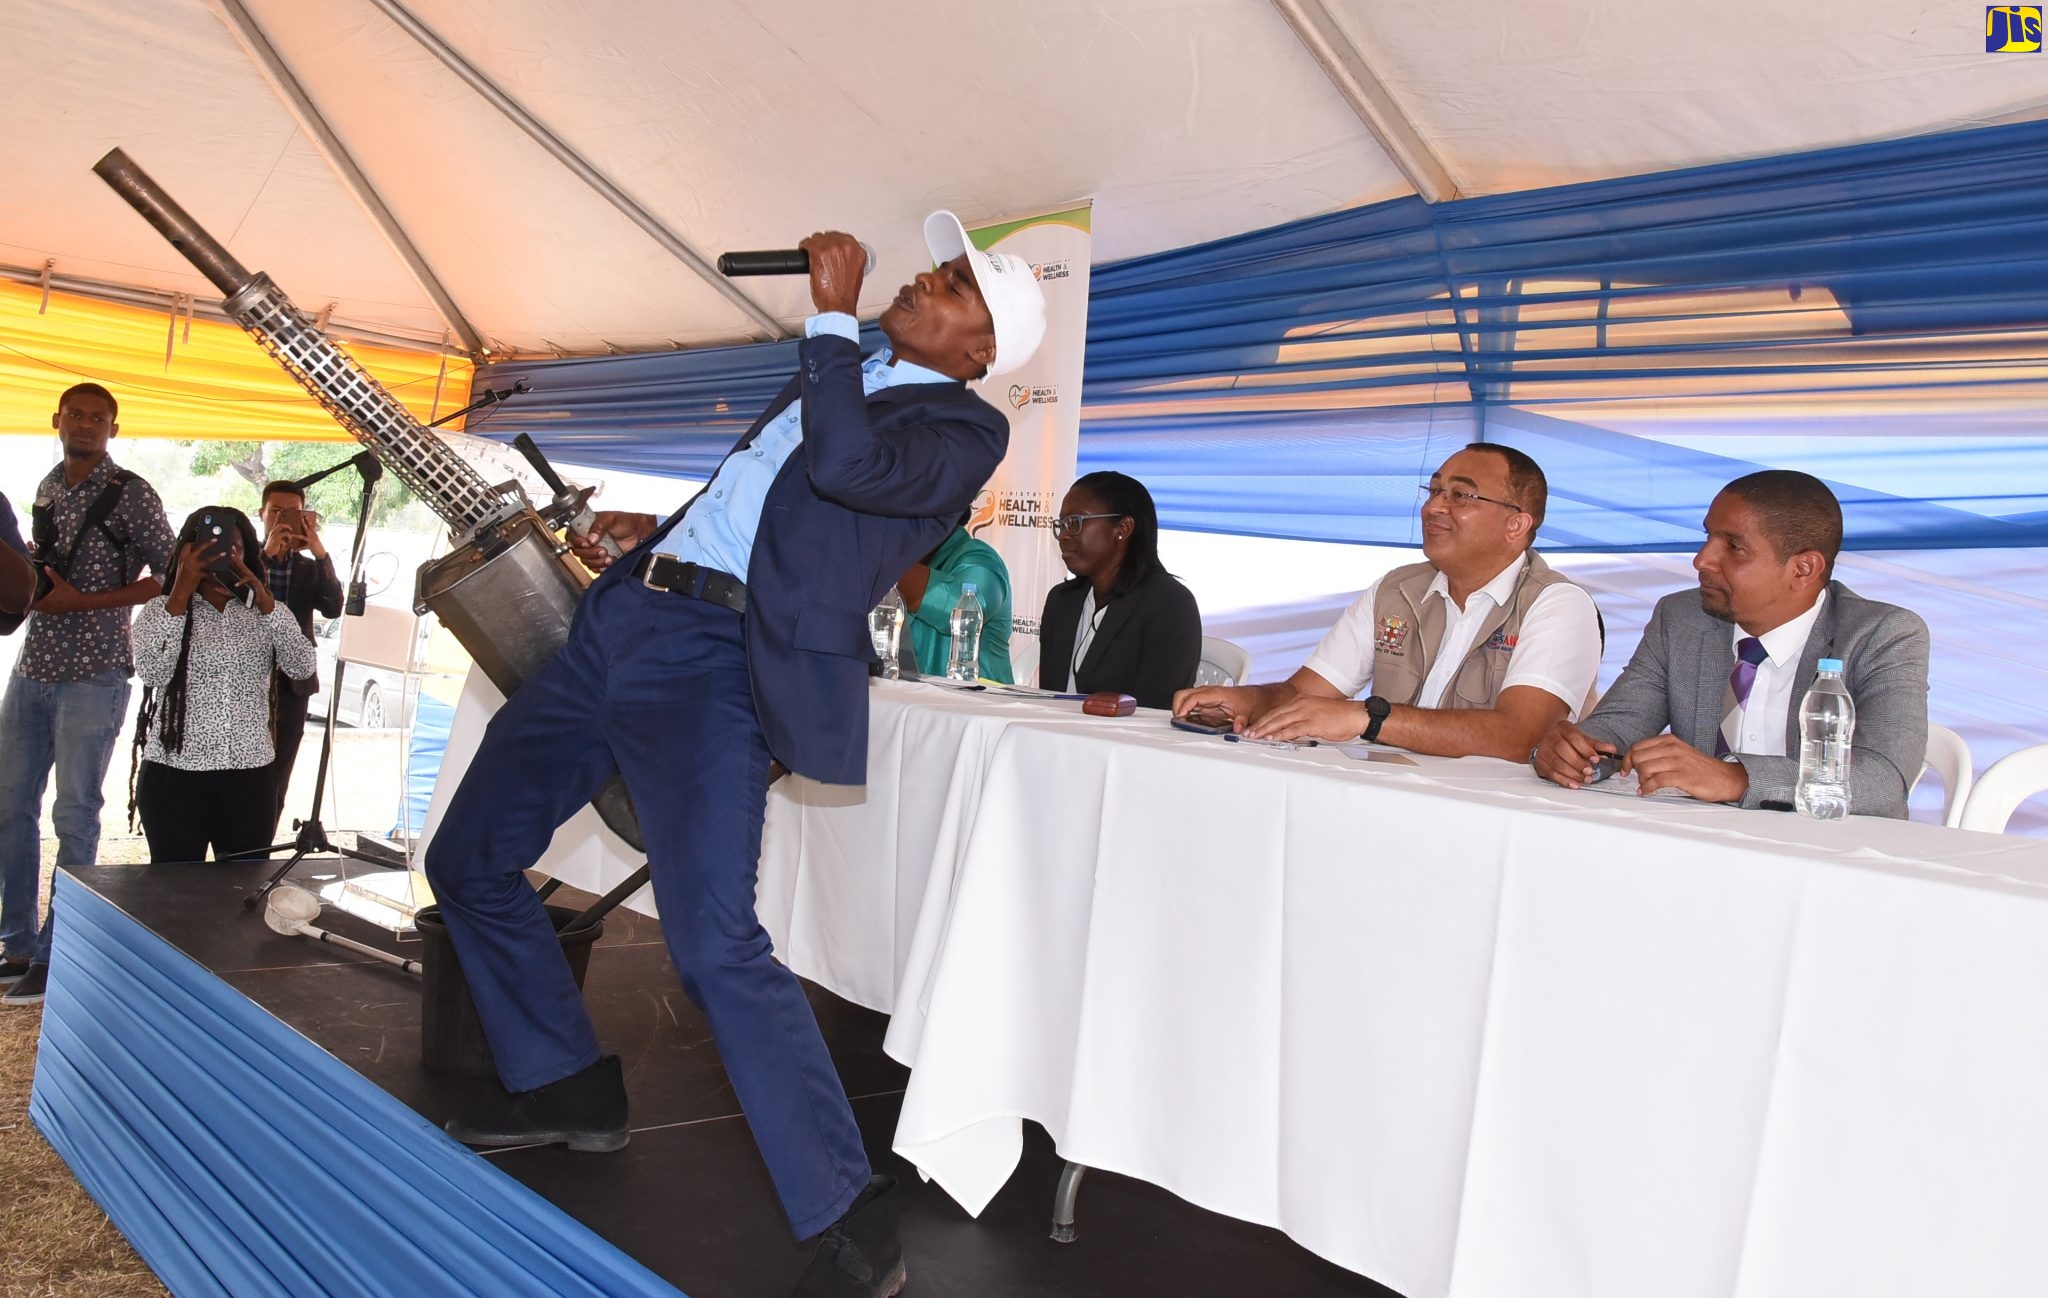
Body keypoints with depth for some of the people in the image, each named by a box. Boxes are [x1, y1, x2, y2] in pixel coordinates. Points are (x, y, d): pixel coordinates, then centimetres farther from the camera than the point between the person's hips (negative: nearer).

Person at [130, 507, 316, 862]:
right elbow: (151, 672, -15)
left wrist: (266, 601, -15)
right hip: (174, 776, -2)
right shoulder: (160, 610, 4)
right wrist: (181, 593, -18)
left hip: (249, 779, 2)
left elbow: (301, 668, -7)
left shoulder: (264, 613, 10)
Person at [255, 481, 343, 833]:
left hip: (292, 687, 2)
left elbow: (334, 608, -7)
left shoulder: (311, 568, 11)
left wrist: (321, 553, -16)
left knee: (275, 783, 7)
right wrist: (266, 554, -18)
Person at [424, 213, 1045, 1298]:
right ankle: (567, 1087, 33)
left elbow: (846, 464, -24)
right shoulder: (848, 378, 22)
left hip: (717, 661, -9)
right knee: (468, 861, 17)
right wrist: (656, 530, 23)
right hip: (621, 623, 9)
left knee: (714, 946, -23)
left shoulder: (963, 426, -3)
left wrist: (832, 314, -14)